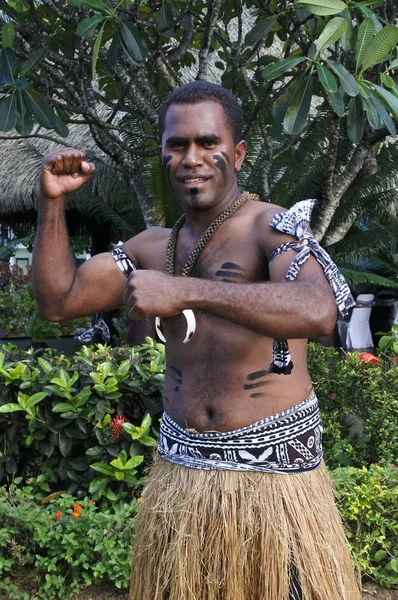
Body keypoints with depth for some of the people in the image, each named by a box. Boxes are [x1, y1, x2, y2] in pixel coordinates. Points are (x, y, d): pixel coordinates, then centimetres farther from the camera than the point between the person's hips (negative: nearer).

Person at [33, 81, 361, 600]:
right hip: (180, 469, 5)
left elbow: (319, 312, -32)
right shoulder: (153, 247, 7)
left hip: (273, 469, -5)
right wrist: (53, 201, -1)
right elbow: (58, 300, 8)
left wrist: (184, 292, -35)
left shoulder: (272, 226, -11)